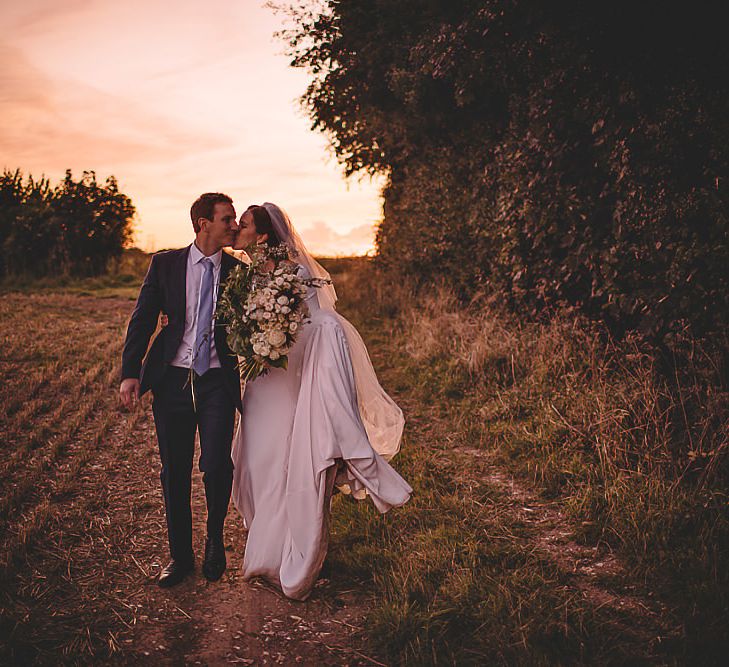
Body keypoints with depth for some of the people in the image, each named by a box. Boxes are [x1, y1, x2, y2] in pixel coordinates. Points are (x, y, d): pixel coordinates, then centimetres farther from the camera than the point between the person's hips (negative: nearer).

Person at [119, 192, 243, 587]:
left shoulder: (239, 271, 5)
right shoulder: (165, 264, 4)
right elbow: (143, 319, 2)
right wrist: (130, 372, -6)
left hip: (218, 380, -1)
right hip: (172, 378, 1)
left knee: (216, 464, -13)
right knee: (174, 471, 8)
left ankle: (215, 541, 17)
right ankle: (180, 555, 26)